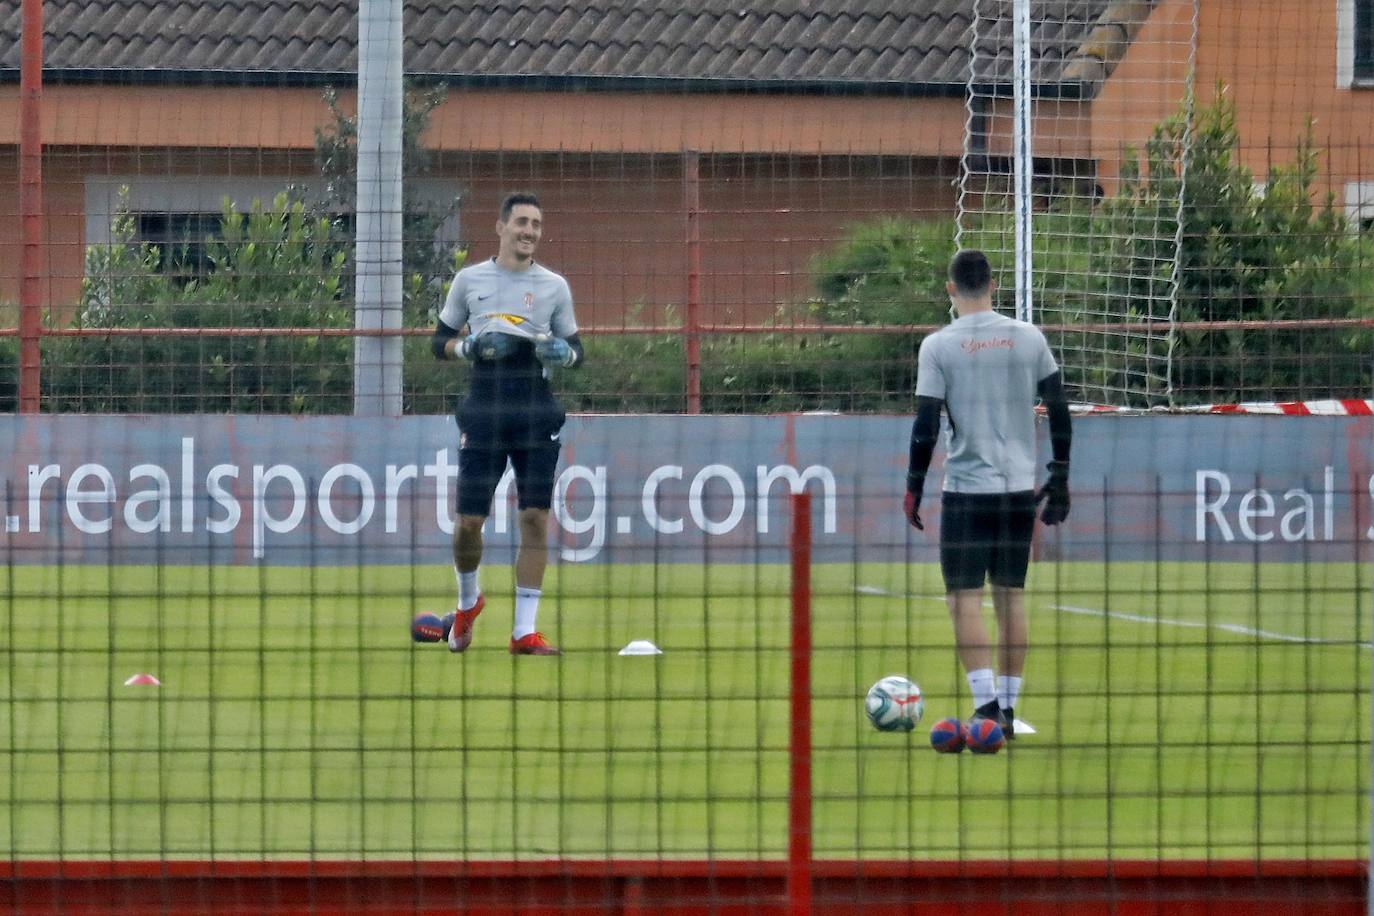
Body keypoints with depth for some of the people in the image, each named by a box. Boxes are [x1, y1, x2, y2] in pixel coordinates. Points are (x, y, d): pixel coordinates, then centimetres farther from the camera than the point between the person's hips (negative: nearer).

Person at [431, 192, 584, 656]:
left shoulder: (554, 286, 8)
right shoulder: (470, 280, 6)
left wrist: (562, 353, -10)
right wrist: (468, 347, -10)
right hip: (484, 405, -1)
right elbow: (440, 341, 11)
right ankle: (468, 600, 27)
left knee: (535, 517, -5)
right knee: (468, 521, -3)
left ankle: (524, 631, -1)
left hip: (537, 409, 1)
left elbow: (576, 349, 12)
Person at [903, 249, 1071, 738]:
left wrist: (914, 489, 1)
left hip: (967, 489, -4)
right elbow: (1059, 412, 7)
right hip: (1021, 487, 4)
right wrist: (1060, 479, 16)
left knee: (964, 597, -2)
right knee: (1011, 596, 11)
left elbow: (925, 426, -8)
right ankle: (1007, 707, 12)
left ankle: (986, 704, -15)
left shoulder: (938, 346, -5)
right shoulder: (1029, 338, 4)